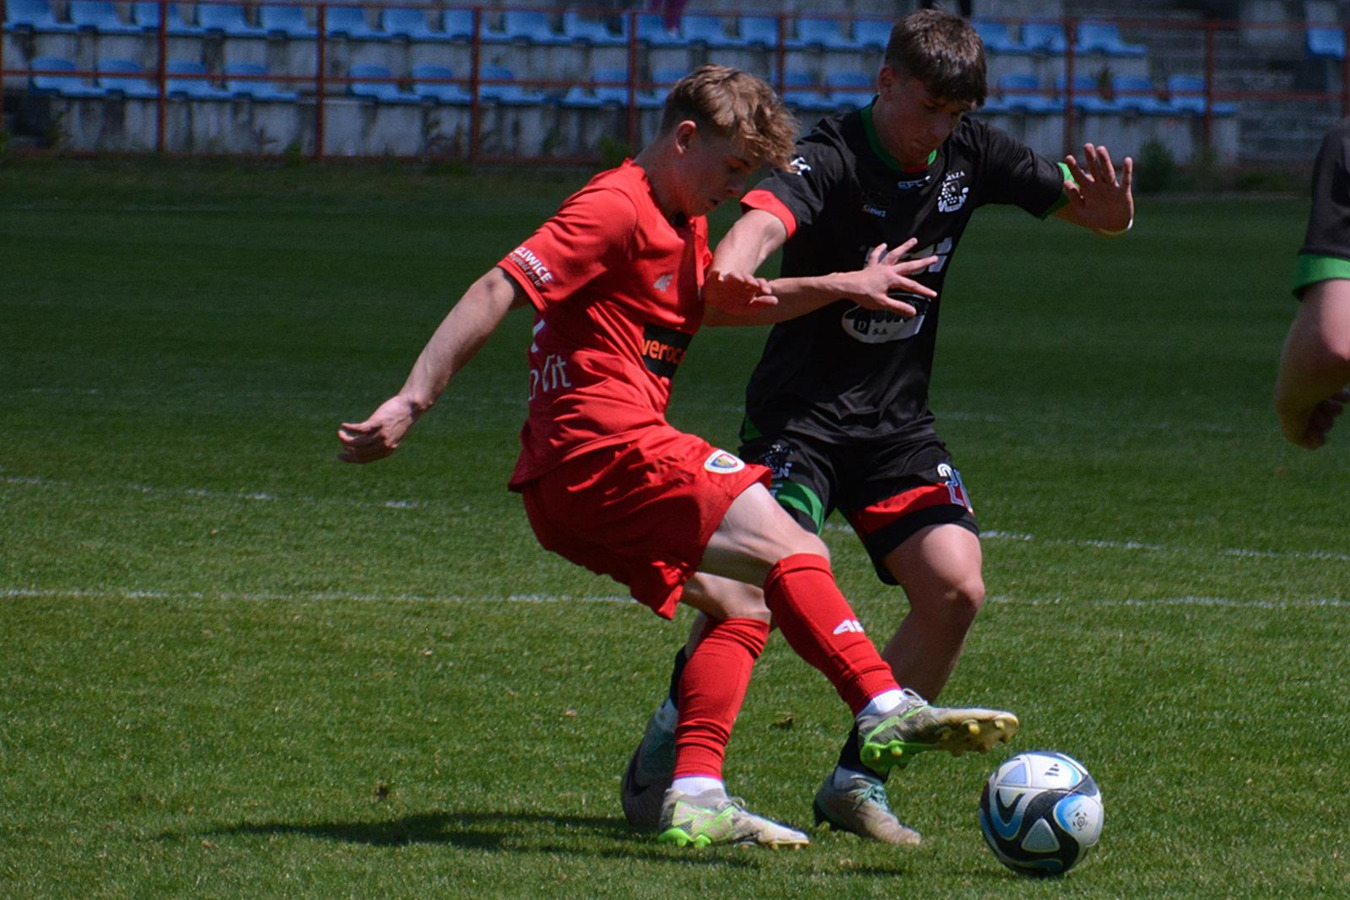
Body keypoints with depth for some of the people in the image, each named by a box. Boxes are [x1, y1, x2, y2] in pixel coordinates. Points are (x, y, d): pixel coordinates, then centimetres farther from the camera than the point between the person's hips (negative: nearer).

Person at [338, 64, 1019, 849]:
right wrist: (410, 405, -23)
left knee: (744, 602, 10)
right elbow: (496, 293, -16)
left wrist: (842, 286, 29)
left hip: (573, 489, 10)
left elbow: (733, 298, 42)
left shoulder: (680, 228, 23)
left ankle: (695, 797, 1)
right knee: (791, 550, -14)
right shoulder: (616, 210, -8)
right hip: (604, 452, -10)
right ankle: (887, 712, -27)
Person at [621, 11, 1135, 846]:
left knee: (956, 589, -11)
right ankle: (664, 752, -3)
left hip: (898, 419, 6)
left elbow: (1091, 210, 10)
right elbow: (765, 218, -39)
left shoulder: (972, 156, 1)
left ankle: (857, 780, 3)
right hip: (802, 410, -6)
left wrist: (1111, 208, -17)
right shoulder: (833, 159, -18)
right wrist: (723, 283, -62)